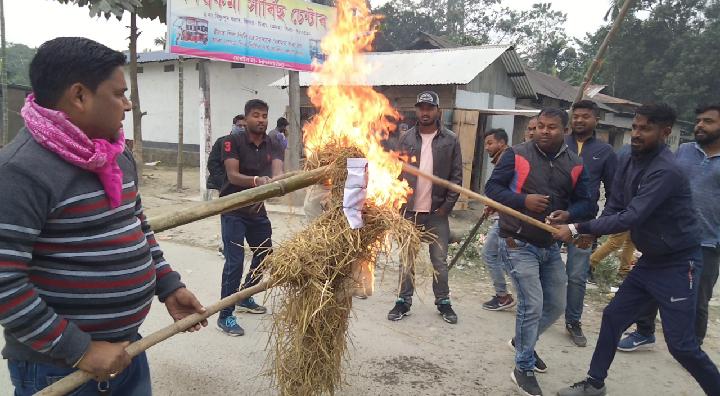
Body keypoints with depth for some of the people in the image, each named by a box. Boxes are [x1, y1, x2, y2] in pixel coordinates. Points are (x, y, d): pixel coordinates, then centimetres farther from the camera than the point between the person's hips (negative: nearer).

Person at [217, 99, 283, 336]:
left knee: (265, 255, 17)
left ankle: (245, 299, 38)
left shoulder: (273, 146, 0)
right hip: (233, 211, -6)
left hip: (258, 210, 6)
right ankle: (225, 316, 2)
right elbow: (232, 175, -25)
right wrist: (256, 180, -44)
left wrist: (277, 179, -44)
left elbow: (277, 170, -19)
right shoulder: (234, 142, -14)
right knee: (234, 262, -11)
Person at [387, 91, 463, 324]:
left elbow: (456, 176, -1)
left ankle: (443, 302, 24)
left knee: (440, 261, 9)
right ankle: (403, 302, 21)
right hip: (409, 210, 1)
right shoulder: (406, 139, 3)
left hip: (437, 212, -1)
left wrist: (448, 205, -8)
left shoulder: (451, 140, 0)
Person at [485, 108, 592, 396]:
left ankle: (522, 341, 43)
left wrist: (567, 214, -19)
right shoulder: (516, 155, -9)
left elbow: (584, 202, 4)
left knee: (556, 305, 15)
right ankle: (524, 370, 12)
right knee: (532, 305, -8)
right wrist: (523, 200, -25)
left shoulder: (575, 165, 2)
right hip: (518, 244, -6)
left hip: (550, 246, 6)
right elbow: (492, 189, -10)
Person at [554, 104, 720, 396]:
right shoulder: (628, 163, 1)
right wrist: (592, 233, -20)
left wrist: (578, 228, -30)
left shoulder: (666, 171, -25)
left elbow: (631, 218, -31)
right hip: (649, 261, 8)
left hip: (678, 265, -8)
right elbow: (613, 207, 0)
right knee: (613, 317, 11)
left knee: (680, 344, -3)